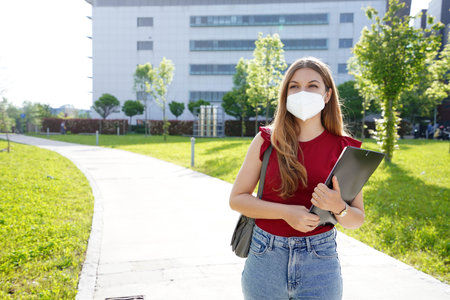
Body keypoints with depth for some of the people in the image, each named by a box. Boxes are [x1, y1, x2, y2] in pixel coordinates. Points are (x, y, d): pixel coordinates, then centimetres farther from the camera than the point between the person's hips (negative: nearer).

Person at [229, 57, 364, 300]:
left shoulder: (344, 149, -1)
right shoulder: (266, 141, -1)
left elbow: (356, 220, 3)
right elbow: (237, 198, -2)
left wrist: (338, 207, -19)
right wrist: (285, 212, -14)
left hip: (319, 261, 0)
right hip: (265, 258, 0)